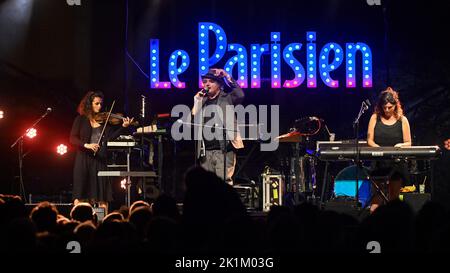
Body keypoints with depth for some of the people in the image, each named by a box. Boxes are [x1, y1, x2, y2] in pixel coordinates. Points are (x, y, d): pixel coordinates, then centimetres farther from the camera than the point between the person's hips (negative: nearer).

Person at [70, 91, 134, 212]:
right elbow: (72, 139, -4)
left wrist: (123, 126, -13)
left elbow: (110, 137, -1)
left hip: (100, 160, 2)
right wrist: (86, 145, -20)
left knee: (102, 197, -2)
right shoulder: (81, 119, 4)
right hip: (84, 159, -2)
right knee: (80, 194, -4)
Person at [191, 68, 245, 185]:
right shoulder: (202, 101, 17)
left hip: (224, 149, -5)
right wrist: (197, 101, 2)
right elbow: (194, 121, 10)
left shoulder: (227, 99, 5)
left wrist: (227, 77, -14)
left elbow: (240, 95, -15)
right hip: (206, 151, 5)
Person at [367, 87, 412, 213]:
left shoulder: (402, 120, 5)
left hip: (397, 162, 1)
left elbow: (408, 143, 7)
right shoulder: (375, 118, 6)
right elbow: (369, 141, 4)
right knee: (377, 197, -9)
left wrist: (401, 145, -16)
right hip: (379, 163, 0)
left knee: (394, 196, 4)